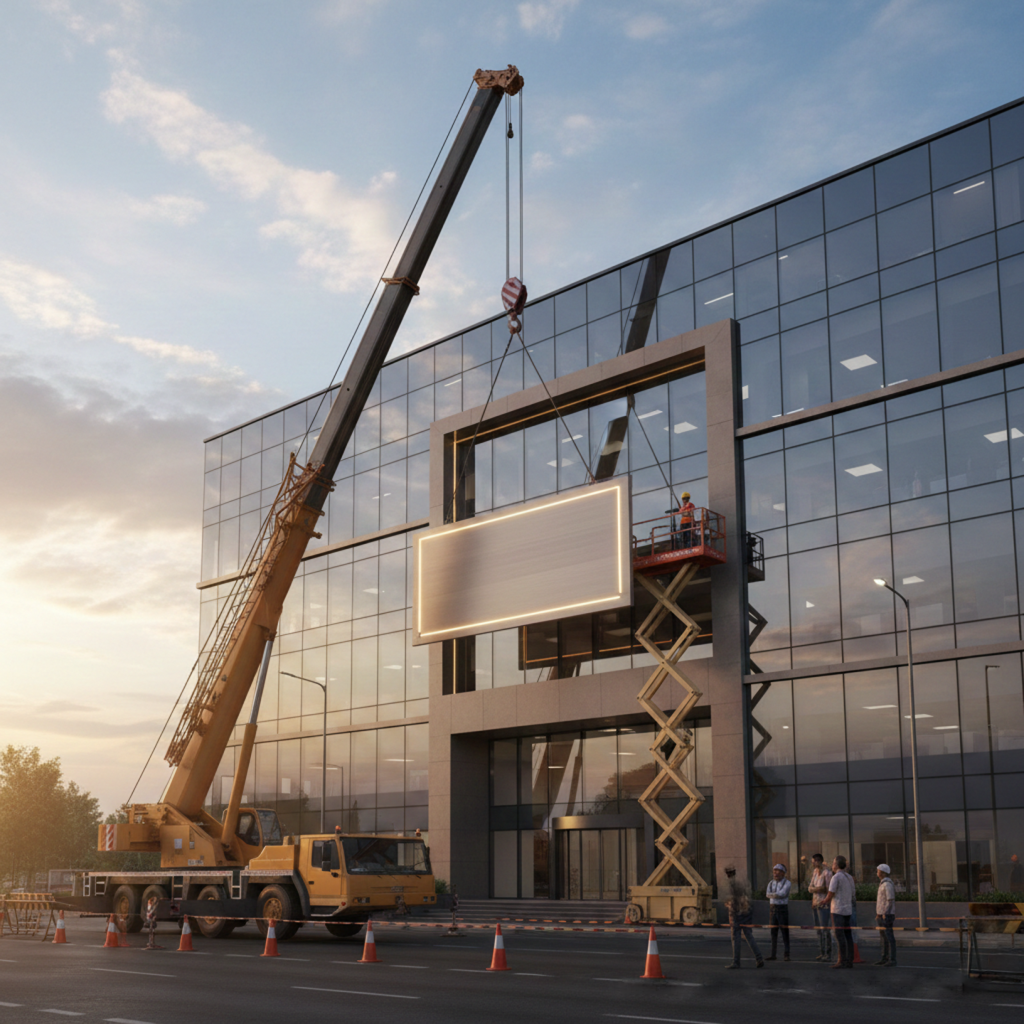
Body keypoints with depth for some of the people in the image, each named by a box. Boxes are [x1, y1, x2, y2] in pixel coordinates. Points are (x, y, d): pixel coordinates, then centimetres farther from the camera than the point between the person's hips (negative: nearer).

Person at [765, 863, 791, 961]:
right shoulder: (771, 883, 10)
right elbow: (768, 895, -6)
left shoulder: (787, 883, -6)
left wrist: (773, 894, -10)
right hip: (772, 909, 5)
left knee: (785, 932, -4)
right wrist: (778, 895, -19)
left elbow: (783, 893, -21)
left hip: (783, 909, -5)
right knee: (773, 932, 5)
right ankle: (773, 955, 8)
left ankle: (786, 955, -1)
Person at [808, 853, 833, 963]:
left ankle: (828, 954, -5)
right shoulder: (814, 872, 11)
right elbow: (810, 888, 10)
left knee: (825, 929, -8)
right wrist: (818, 889, -7)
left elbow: (829, 890, -13)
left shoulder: (827, 873, -11)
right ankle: (821, 953, 15)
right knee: (818, 929, 9)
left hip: (823, 904, -7)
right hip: (814, 904, 7)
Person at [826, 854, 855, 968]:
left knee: (840, 935, -7)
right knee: (848, 935, 8)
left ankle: (842, 960, -9)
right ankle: (849, 960, 8)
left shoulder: (836, 877, -11)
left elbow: (831, 893, -14)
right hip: (848, 909, 8)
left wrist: (826, 901, 5)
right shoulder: (849, 877, 13)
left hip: (838, 909, -8)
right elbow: (853, 893, 18)